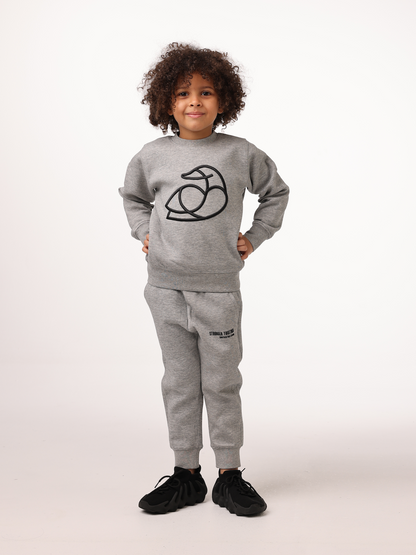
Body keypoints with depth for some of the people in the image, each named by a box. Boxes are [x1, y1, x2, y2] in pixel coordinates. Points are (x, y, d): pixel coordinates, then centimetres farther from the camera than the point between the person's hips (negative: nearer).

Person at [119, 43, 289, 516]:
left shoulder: (241, 153, -1)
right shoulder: (152, 156, 3)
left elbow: (275, 192, 15)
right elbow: (132, 197, 23)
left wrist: (255, 236, 7)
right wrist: (145, 233, 9)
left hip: (219, 286, -1)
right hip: (167, 286, 2)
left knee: (222, 382, 5)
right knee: (179, 382, 8)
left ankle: (229, 476, 18)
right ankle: (185, 473, 20)